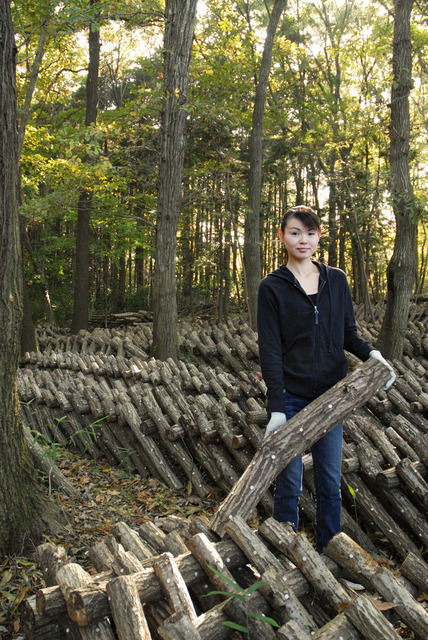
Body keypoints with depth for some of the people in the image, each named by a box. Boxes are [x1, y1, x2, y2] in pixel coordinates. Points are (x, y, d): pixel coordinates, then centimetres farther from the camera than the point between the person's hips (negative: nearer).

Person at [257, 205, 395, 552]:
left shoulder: (337, 279, 7)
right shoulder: (272, 287, -4)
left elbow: (348, 332, 12)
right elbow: (270, 350, -9)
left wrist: (371, 352, -11)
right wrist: (276, 408, -15)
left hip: (331, 394, 3)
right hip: (291, 397, -3)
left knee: (331, 481, 11)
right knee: (289, 482, 6)